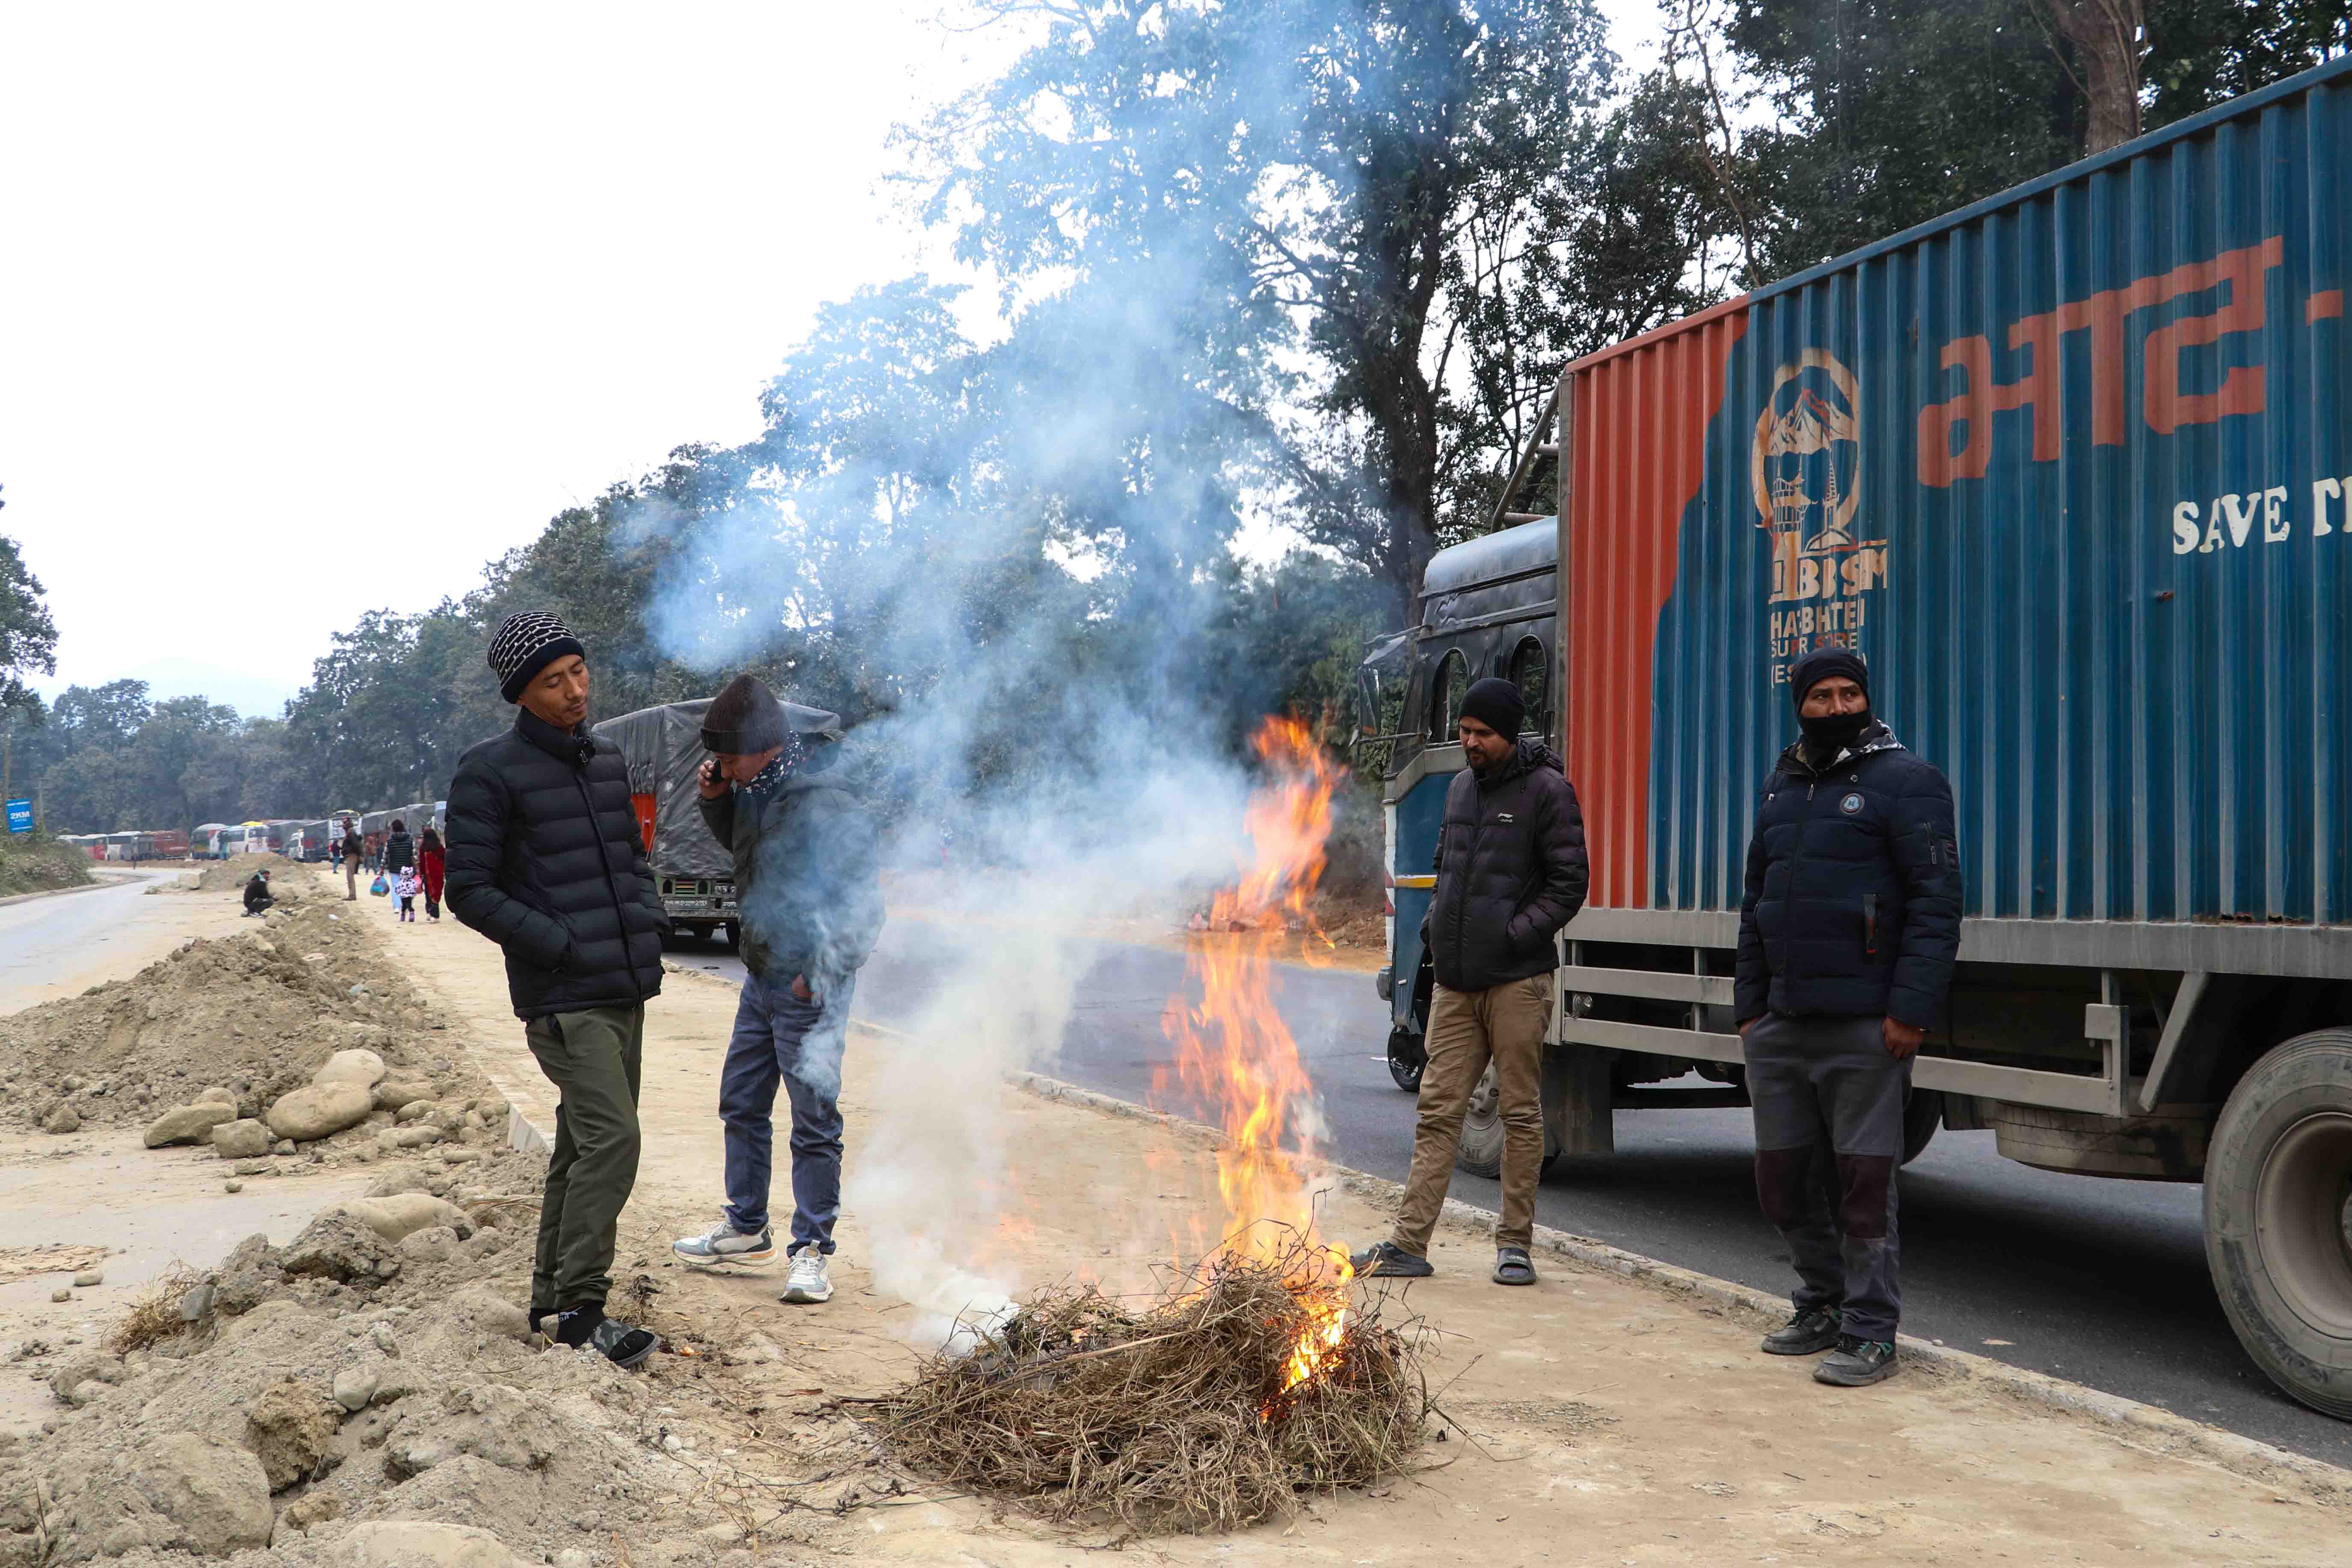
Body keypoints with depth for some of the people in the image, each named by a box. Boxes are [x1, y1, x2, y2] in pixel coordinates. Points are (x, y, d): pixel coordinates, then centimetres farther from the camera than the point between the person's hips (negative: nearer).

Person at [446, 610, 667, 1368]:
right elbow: (470, 891, -8)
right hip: (563, 999, -7)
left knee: (583, 1143, 13)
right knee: (611, 1138, -15)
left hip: (625, 991, 7)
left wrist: (647, 921, 5)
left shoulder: (607, 760, 13)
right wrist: (561, 945, -15)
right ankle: (579, 1306, -6)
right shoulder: (490, 774, -8)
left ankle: (554, 1294, 24)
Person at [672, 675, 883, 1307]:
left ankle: (811, 1250, 8)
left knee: (815, 1122, -2)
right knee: (741, 1104, 18)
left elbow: (863, 904, -20)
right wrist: (716, 801, 6)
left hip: (808, 989, -9)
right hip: (761, 978, 9)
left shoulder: (827, 806, -21)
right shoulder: (758, 791, 5)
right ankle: (746, 1230, 32)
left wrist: (820, 973, -20)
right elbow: (739, 846, 26)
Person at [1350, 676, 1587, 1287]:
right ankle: (1408, 1245, 6)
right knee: (1438, 1110, 5)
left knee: (1521, 1113, 4)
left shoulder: (1546, 790, -5)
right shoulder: (1461, 787, 14)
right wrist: (1434, 921, 10)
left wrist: (1515, 934, -16)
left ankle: (1515, 1245, 13)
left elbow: (1569, 885, -7)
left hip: (1517, 981, -6)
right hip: (1455, 983, 6)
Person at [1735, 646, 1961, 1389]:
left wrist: (1911, 1009, -18)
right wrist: (1749, 1005, 16)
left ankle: (1871, 1334, 10)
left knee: (1863, 1184, -1)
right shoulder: (1782, 787, 17)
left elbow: (1937, 901, -11)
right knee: (1783, 1180, 12)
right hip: (1782, 1027, 7)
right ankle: (1822, 1308, 29)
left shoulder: (1905, 781, -5)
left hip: (1864, 1028, -7)